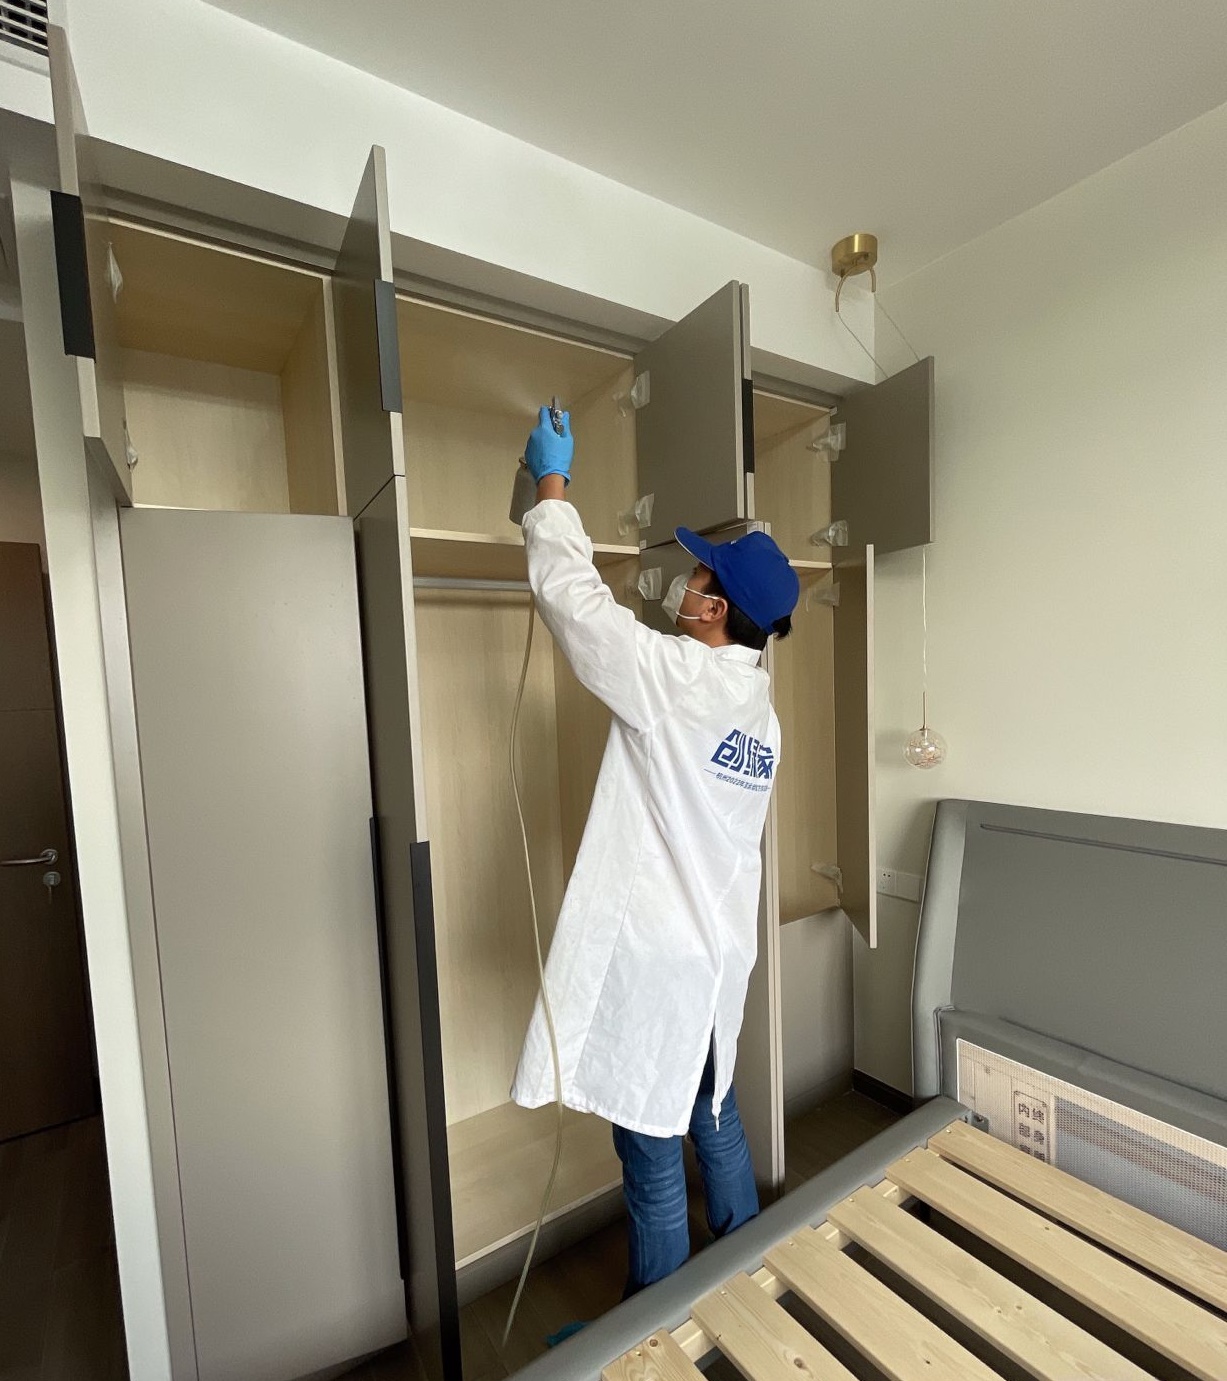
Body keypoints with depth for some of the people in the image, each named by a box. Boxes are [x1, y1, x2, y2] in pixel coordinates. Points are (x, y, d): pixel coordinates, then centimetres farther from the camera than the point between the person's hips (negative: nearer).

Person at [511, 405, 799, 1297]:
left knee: (653, 1154, 12)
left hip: (655, 954, -9)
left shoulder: (676, 675, -20)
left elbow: (575, 598, -14)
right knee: (716, 1121, 28)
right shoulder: (759, 702, 5)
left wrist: (552, 485, 1)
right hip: (720, 951, 9)